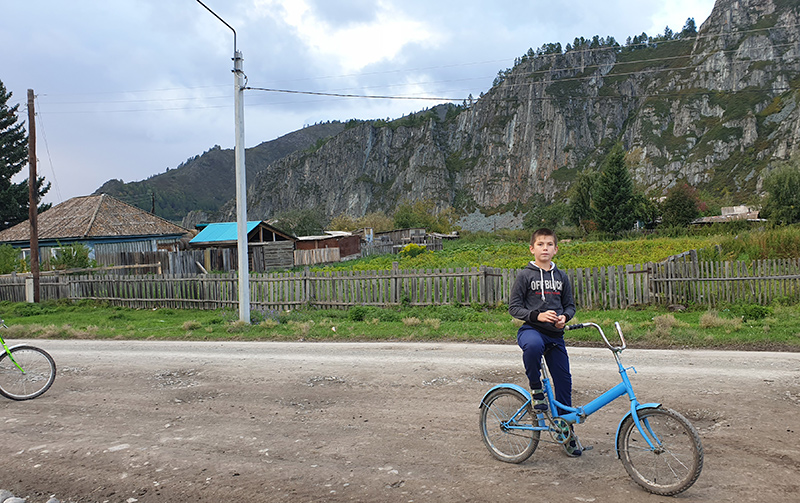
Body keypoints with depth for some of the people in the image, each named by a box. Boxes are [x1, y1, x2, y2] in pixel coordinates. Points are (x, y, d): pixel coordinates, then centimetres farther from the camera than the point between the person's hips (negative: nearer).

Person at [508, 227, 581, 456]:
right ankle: (535, 388, -12)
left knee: (564, 381, 5)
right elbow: (514, 307, -4)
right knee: (533, 345, -40)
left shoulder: (561, 277, 10)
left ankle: (566, 430, 26)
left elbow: (570, 305, 17)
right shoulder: (525, 275, -2)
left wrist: (564, 317, -6)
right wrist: (537, 315, -19)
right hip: (530, 329, -4)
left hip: (555, 335, 4)